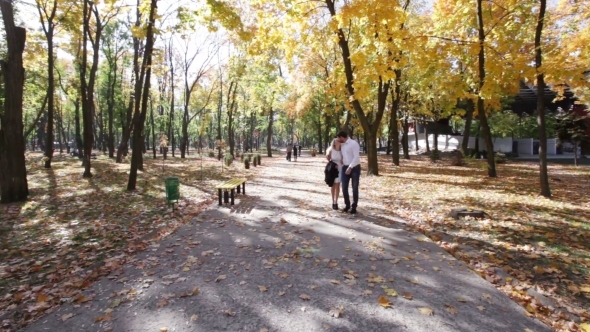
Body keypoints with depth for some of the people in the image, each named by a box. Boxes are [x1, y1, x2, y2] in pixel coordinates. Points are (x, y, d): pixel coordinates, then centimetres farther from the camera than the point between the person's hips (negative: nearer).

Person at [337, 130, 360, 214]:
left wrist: (350, 167, -23)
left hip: (354, 168, -6)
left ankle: (354, 207, 16)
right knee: (344, 188, 5)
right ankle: (347, 205, 21)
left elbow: (356, 157, -20)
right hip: (345, 167, 7)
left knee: (355, 188, 4)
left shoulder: (353, 143, -13)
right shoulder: (342, 145, 10)